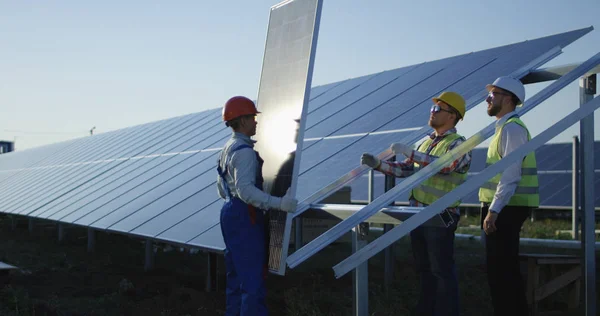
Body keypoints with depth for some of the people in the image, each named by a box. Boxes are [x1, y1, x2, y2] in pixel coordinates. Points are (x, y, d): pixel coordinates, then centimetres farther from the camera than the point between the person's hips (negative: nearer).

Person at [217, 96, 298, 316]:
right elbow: (245, 189, -28)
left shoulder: (227, 149, 15)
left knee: (236, 276, 15)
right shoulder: (244, 151, -16)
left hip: (230, 213, 10)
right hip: (244, 218, -10)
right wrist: (278, 203, -32)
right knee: (253, 279, -8)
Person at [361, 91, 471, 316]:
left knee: (442, 271, -1)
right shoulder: (427, 142, 15)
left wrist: (409, 152, -28)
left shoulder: (459, 144, -10)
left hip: (440, 218, -8)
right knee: (424, 269, 16)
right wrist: (377, 164, 2)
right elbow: (404, 170, 16)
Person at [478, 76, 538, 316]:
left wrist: (494, 210, -24)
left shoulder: (511, 128, -13)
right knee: (500, 269, 15)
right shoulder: (504, 128, 19)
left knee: (501, 270, -7)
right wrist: (491, 208, 18)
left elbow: (511, 174, -21)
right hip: (504, 209, 10)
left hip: (506, 209, -10)